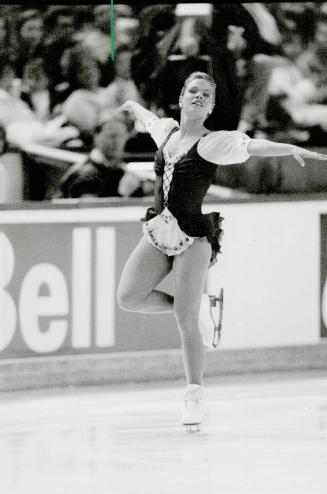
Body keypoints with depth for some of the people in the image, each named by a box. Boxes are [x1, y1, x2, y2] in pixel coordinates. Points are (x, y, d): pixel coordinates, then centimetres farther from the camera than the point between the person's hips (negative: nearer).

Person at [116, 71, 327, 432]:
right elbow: (148, 117, 33)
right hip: (158, 232, 5)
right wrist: (132, 105, 54)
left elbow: (253, 146, -21)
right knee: (128, 298, -8)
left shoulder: (214, 143, -6)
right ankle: (188, 305, 18)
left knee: (186, 322, -8)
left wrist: (291, 149, -37)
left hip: (193, 237, -5)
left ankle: (194, 396, 3)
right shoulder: (166, 132, 10)